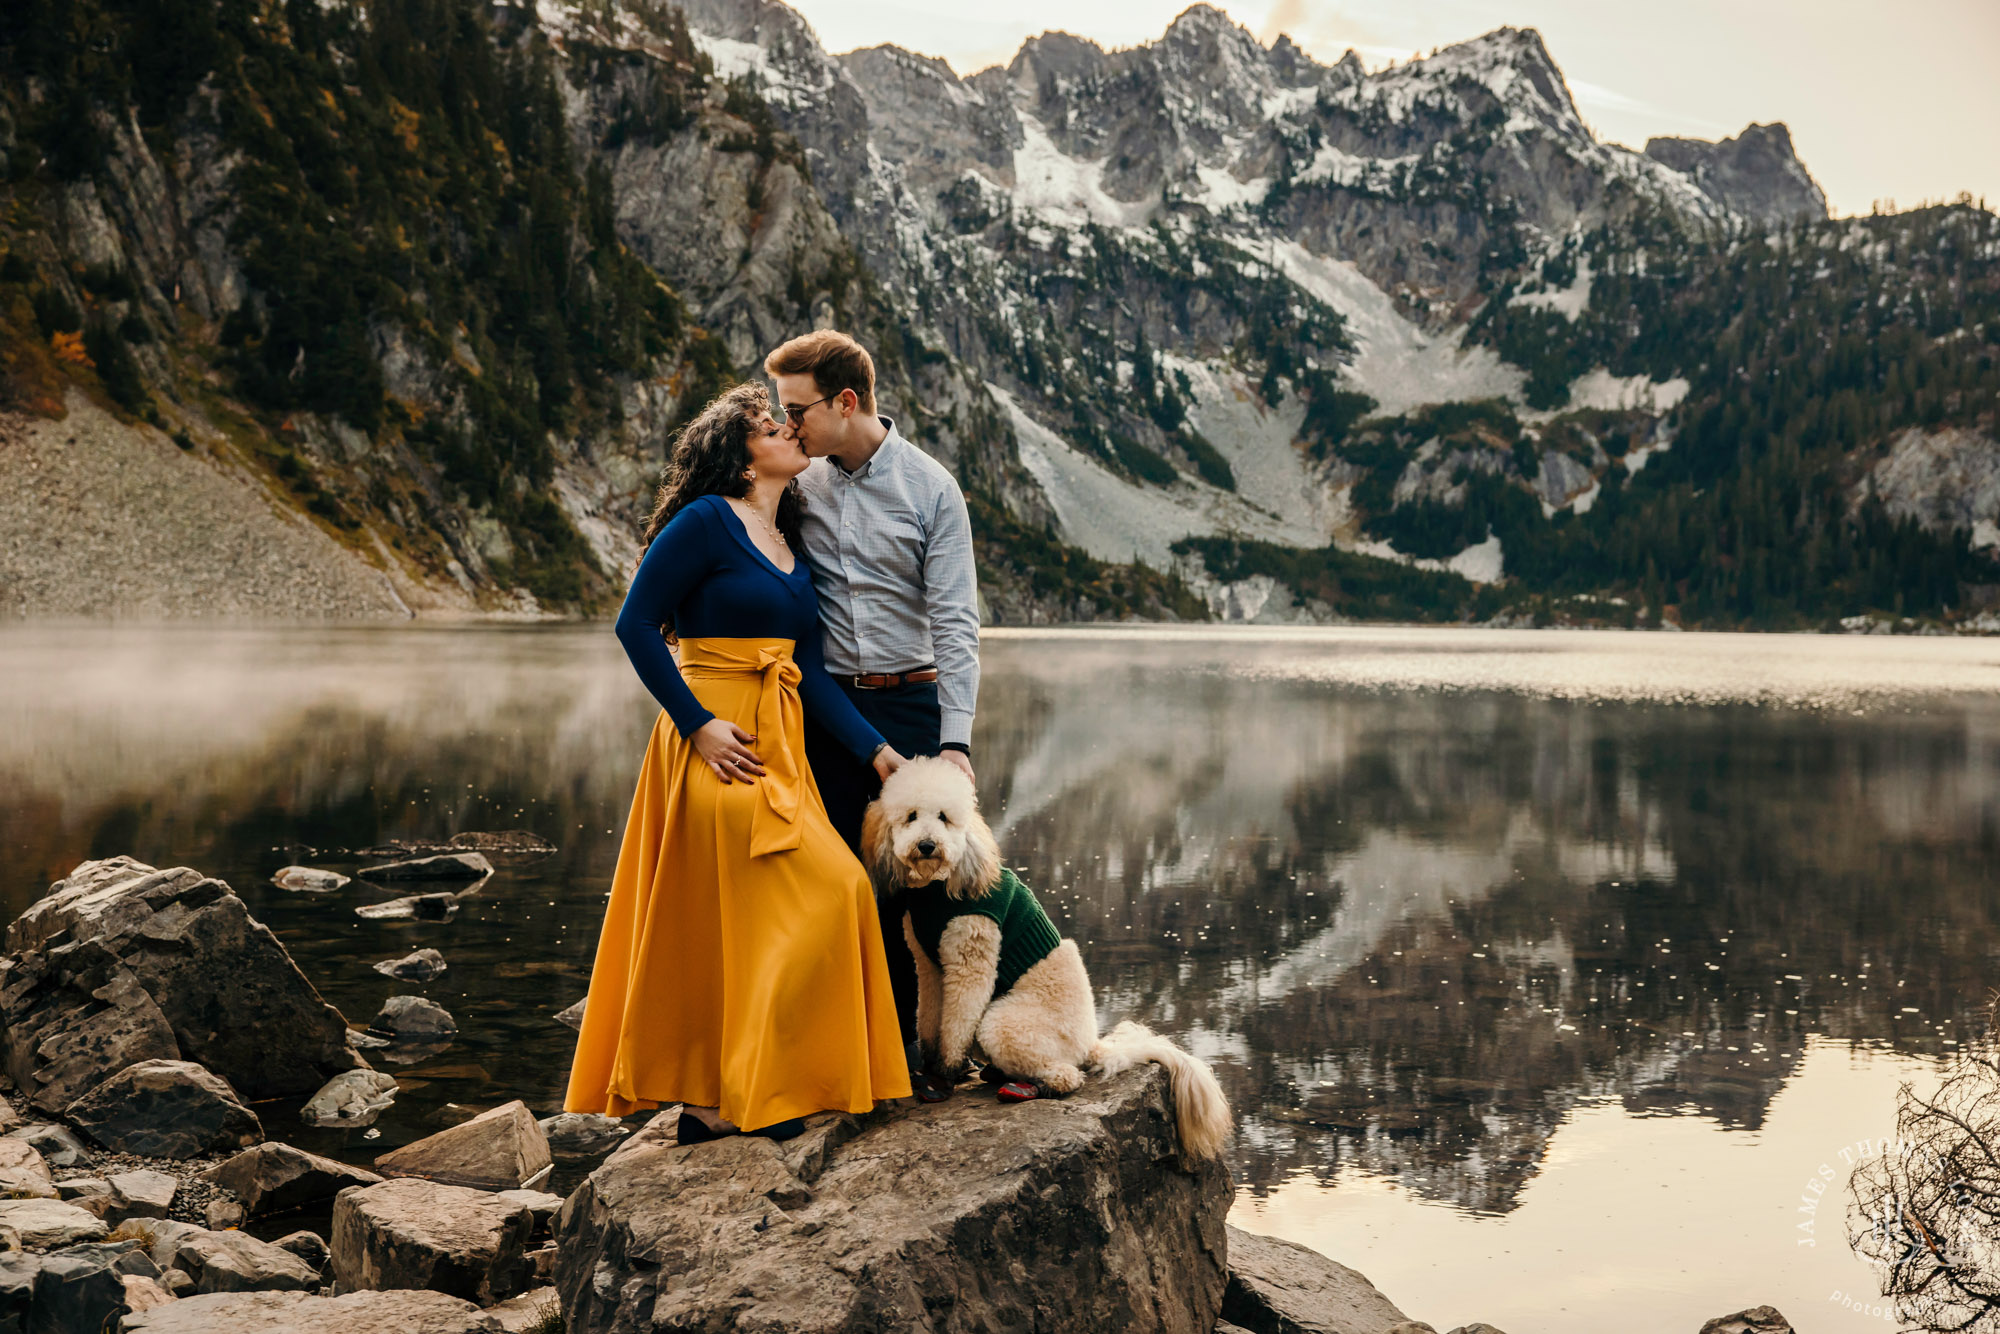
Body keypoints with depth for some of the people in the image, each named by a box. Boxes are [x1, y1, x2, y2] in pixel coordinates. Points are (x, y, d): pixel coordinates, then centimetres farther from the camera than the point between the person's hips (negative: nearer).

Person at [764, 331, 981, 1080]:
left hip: (911, 704, -2)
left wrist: (955, 738, -16)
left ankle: (899, 1051, 13)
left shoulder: (929, 487, -4)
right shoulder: (800, 488, 4)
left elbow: (955, 620, -7)